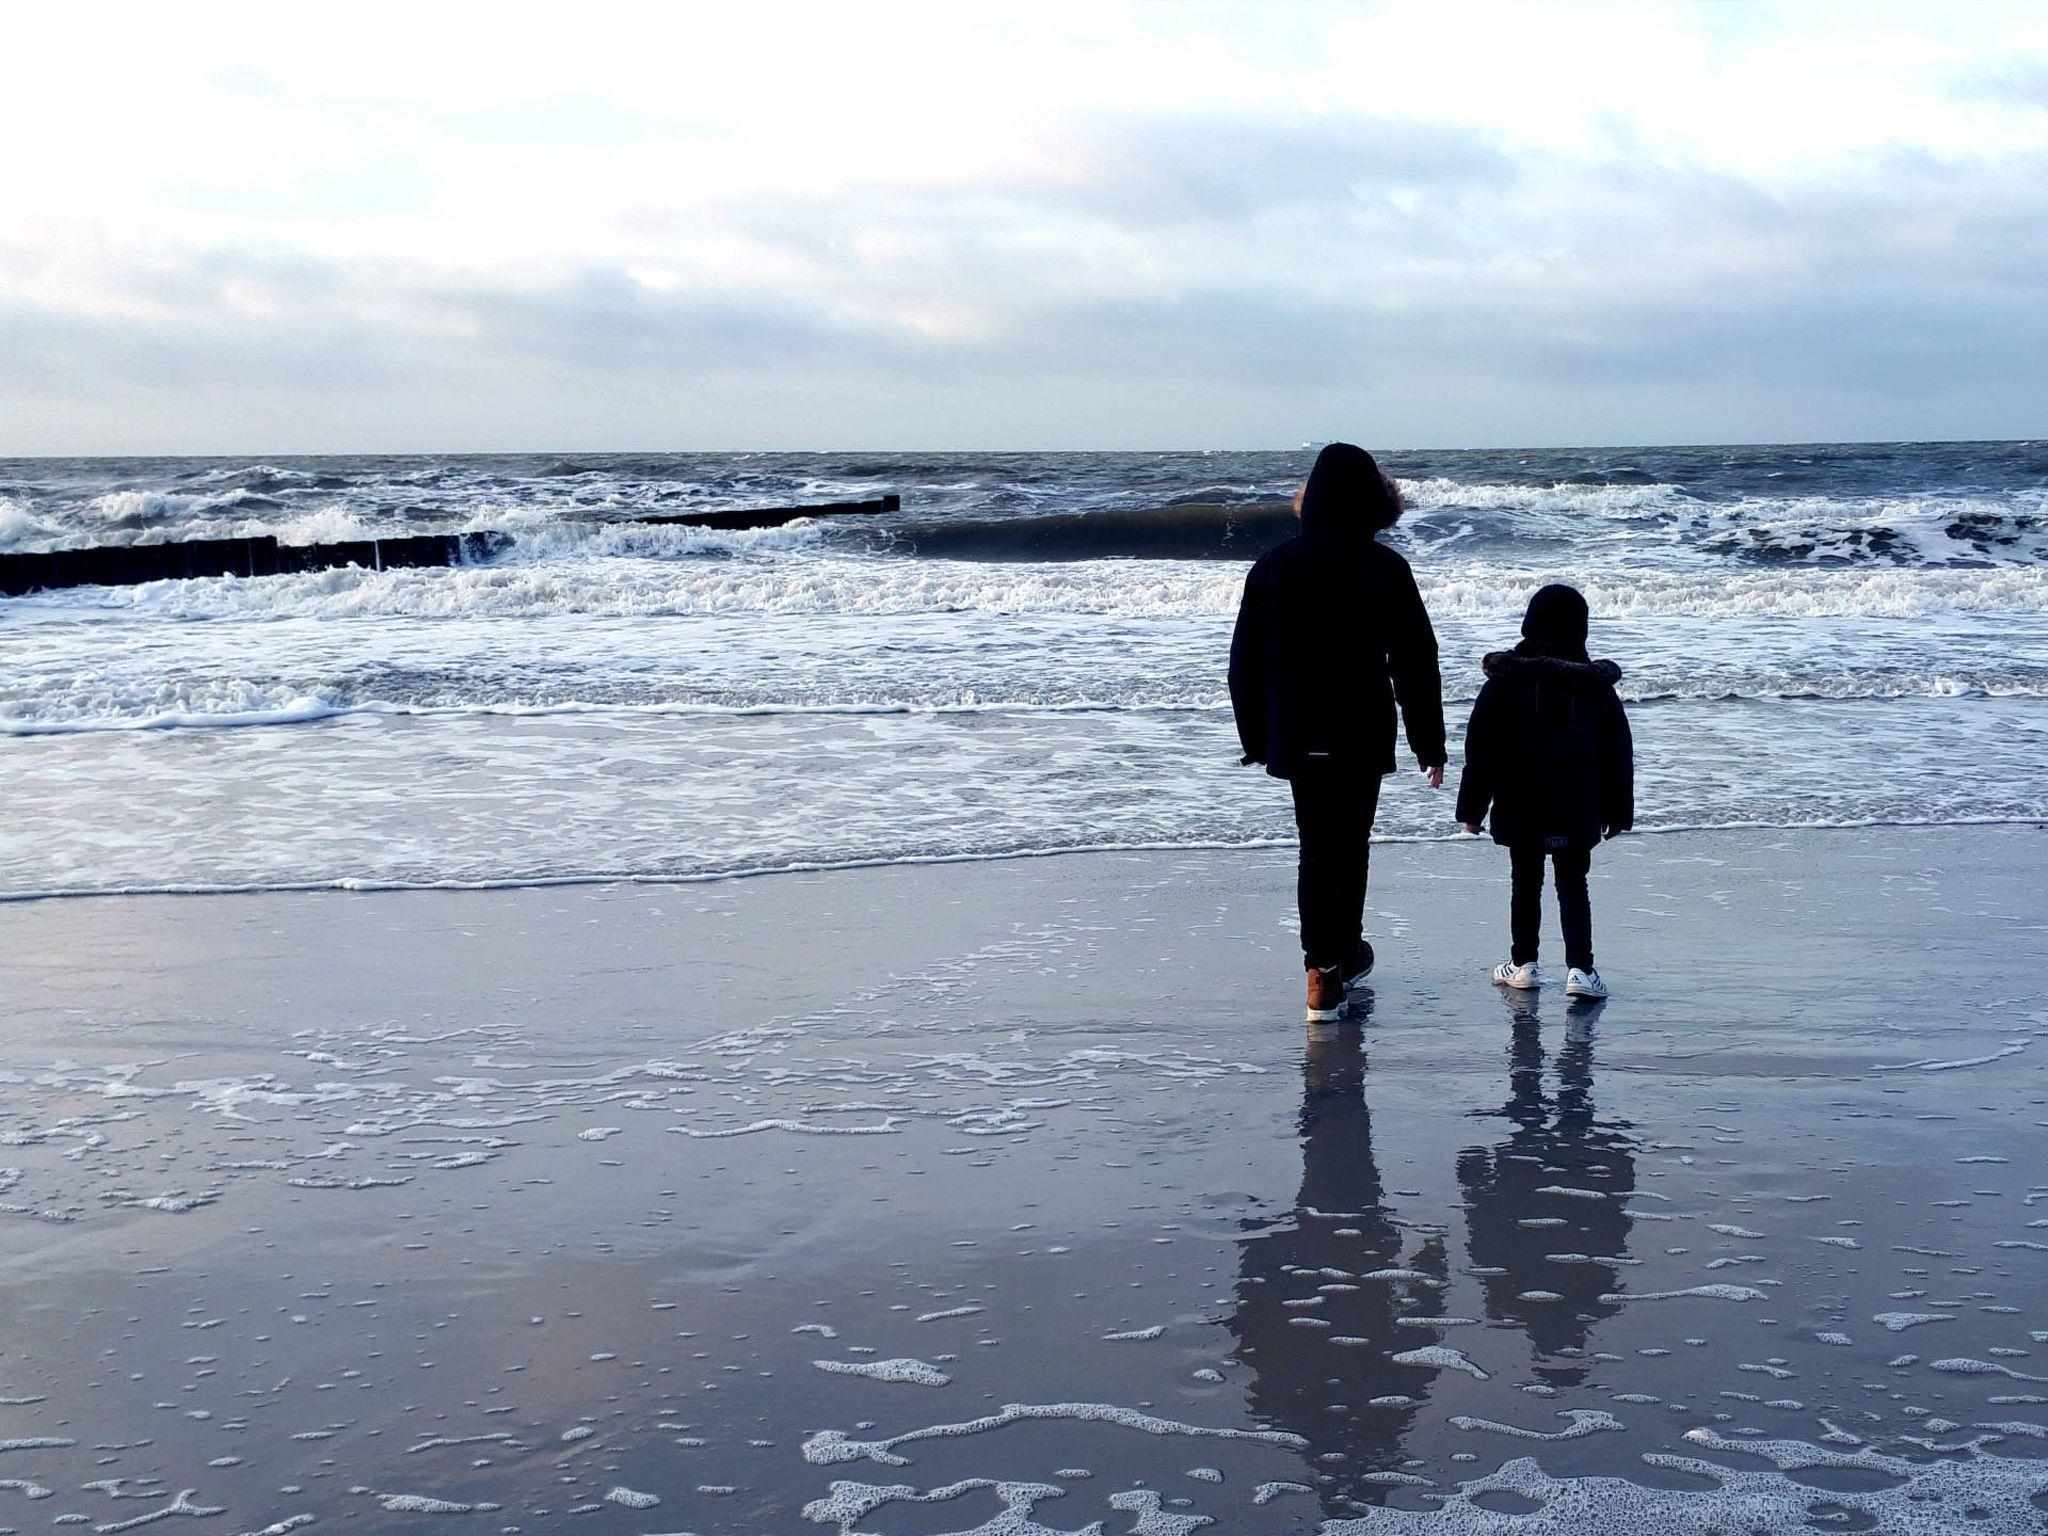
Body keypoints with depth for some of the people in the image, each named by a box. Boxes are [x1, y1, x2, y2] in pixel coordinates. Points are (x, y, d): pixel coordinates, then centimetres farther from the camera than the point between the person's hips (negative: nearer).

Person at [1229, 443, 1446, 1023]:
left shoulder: (1275, 563, 0)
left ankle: (1325, 968, 7)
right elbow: (1415, 662, -5)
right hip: (1362, 736, -2)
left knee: (1316, 848, 10)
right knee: (1347, 846, 10)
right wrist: (1429, 742, 3)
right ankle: (1340, 959, 18)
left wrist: (1256, 737, 13)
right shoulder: (1384, 568, -7)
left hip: (1297, 736, 2)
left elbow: (1246, 658, 4)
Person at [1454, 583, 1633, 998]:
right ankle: (1579, 968, -6)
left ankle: (1523, 963, 21)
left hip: (1520, 809, -1)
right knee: (1573, 885, 6)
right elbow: (1617, 755, 4)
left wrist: (1472, 808, 3)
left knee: (1526, 883, 13)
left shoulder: (1504, 681, -6)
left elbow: (1480, 750, -4)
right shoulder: (1596, 685, -2)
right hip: (1577, 811, 1)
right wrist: (1617, 811, 13)